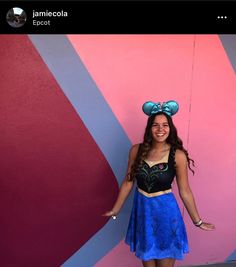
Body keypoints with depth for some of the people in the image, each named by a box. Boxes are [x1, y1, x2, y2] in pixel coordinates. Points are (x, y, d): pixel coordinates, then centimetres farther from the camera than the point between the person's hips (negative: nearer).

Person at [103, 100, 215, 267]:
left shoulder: (178, 155, -13)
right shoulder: (137, 150, -6)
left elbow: (185, 190, -5)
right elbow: (128, 182, 3)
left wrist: (197, 221, 1)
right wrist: (116, 209, 10)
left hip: (165, 211, -2)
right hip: (142, 210, 3)